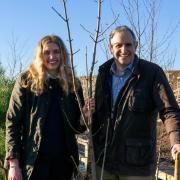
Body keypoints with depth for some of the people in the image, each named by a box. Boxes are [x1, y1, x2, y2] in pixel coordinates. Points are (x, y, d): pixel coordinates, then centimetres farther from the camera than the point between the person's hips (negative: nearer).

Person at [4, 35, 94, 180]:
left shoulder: (73, 83, 5)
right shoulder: (27, 81, -4)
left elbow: (76, 127, 9)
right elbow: (13, 121, -6)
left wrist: (84, 116, -13)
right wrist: (13, 162, -13)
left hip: (64, 159, 3)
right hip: (33, 160, -3)